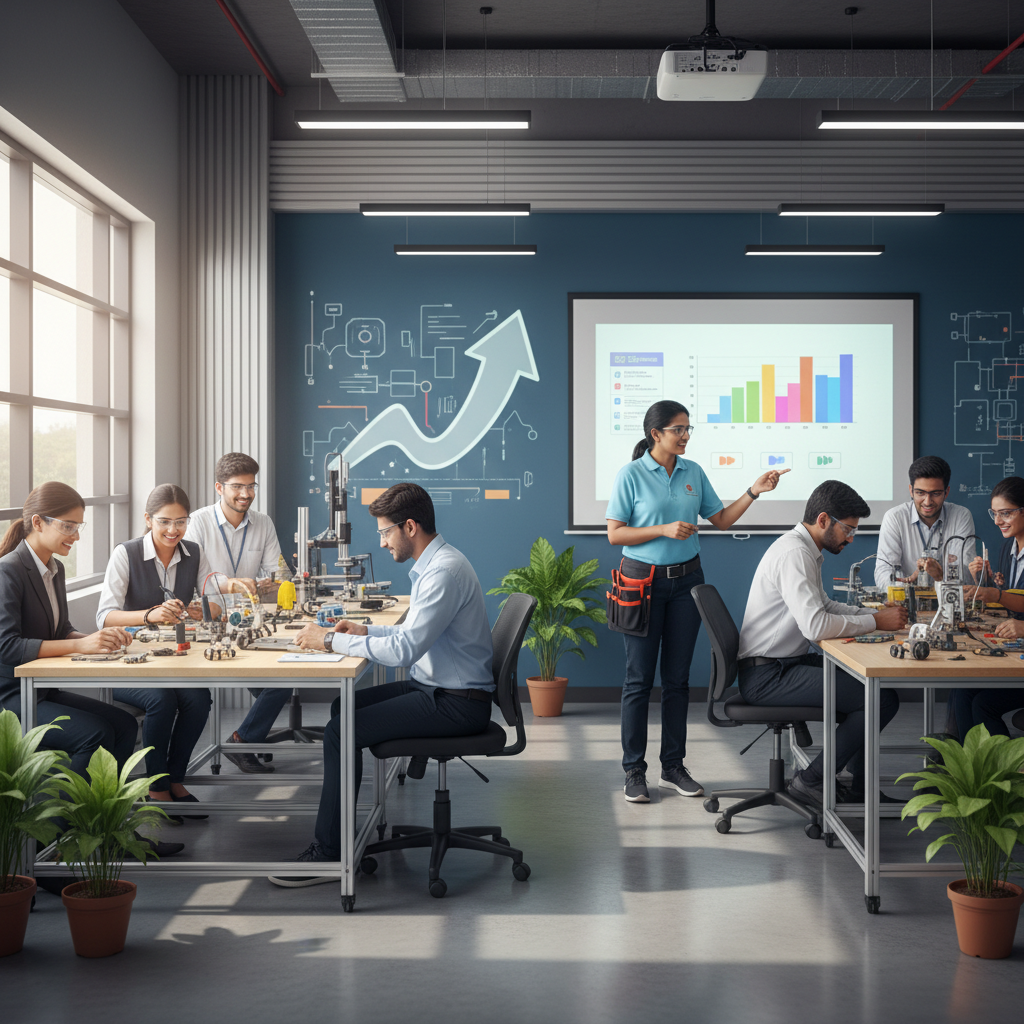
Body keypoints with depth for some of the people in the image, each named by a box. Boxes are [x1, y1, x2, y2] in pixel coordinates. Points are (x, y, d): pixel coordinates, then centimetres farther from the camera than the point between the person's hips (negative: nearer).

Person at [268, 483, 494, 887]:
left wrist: (331, 640, -18)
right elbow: (415, 632, 25)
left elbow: (405, 648, -27)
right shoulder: (432, 565, 13)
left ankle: (329, 855, -8)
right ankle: (339, 830, 17)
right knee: (343, 706, 14)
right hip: (434, 687, 11)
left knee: (341, 731, -16)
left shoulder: (444, 572, -21)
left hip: (455, 703, -11)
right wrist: (365, 630, 10)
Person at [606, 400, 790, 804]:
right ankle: (634, 771, 8)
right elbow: (614, 534, -9)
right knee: (639, 678, -1)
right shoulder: (631, 475, -8)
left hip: (686, 580, 5)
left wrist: (754, 490, 0)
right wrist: (664, 530, -18)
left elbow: (721, 519, 12)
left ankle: (673, 767, 18)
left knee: (677, 677, 8)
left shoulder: (693, 472, 7)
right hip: (643, 580, -5)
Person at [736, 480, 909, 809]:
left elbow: (823, 606, 26)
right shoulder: (794, 553, -19)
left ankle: (860, 787, 16)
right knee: (883, 699, -16)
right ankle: (811, 780, -6)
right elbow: (815, 625, -27)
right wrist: (876, 622, -14)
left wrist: (873, 613, 10)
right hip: (767, 674, -11)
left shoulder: (805, 550, 14)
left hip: (784, 665, 11)